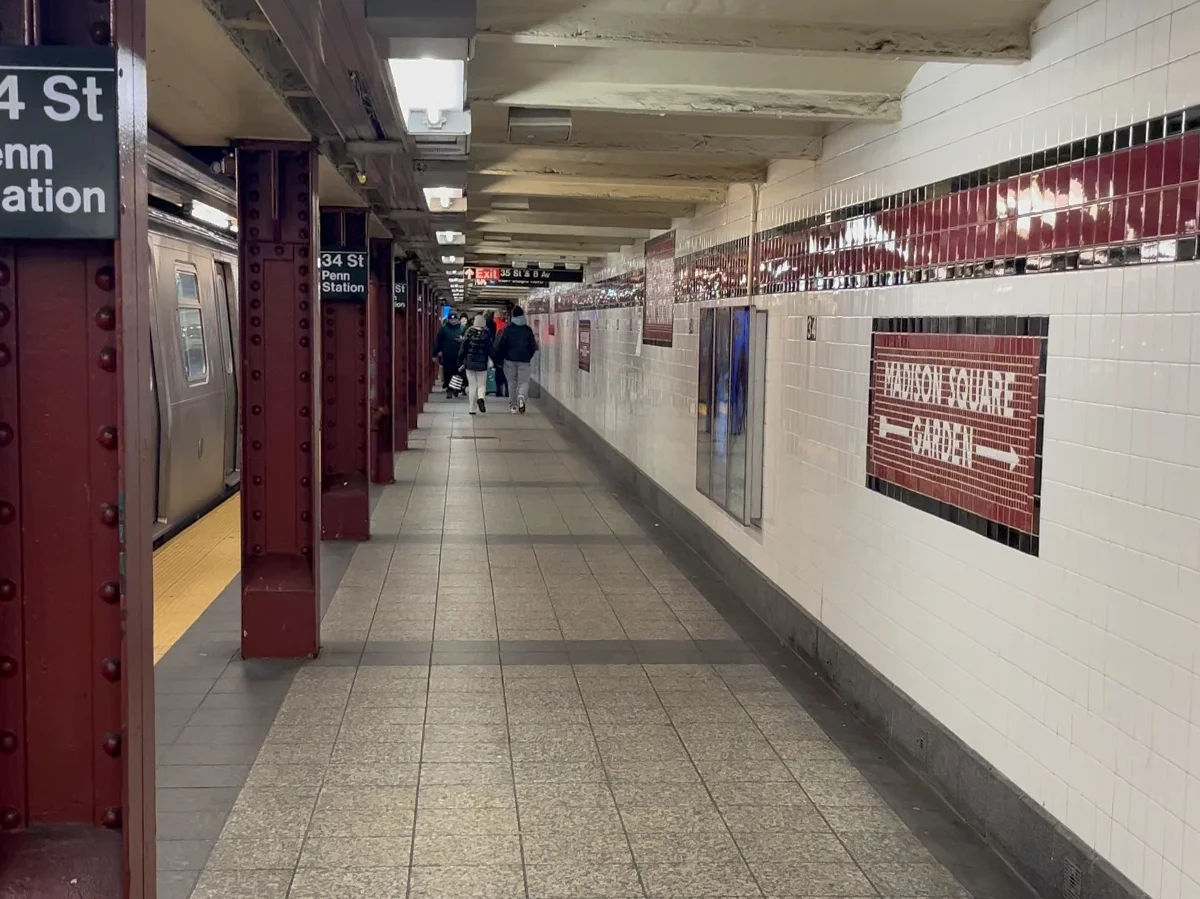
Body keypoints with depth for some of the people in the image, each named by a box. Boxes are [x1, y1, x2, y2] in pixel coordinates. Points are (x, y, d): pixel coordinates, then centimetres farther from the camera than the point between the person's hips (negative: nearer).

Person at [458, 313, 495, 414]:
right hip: (482, 363, -1)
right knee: (482, 384, 10)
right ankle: (480, 398, -22)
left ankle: (473, 409, 7)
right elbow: (490, 350, -6)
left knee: (472, 385, 9)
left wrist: (460, 362, 5)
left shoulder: (469, 333, -3)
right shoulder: (486, 334, -6)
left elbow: (463, 349, -1)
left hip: (469, 363, 1)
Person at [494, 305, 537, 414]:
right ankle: (521, 396, -27)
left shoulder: (507, 329, -4)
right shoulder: (528, 329, 0)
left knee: (512, 382, 11)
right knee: (524, 381, 4)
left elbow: (501, 345, -4)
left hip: (510, 360, 0)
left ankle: (513, 405, 12)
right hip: (524, 360, 0)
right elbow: (533, 346, 5)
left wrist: (500, 359, 7)